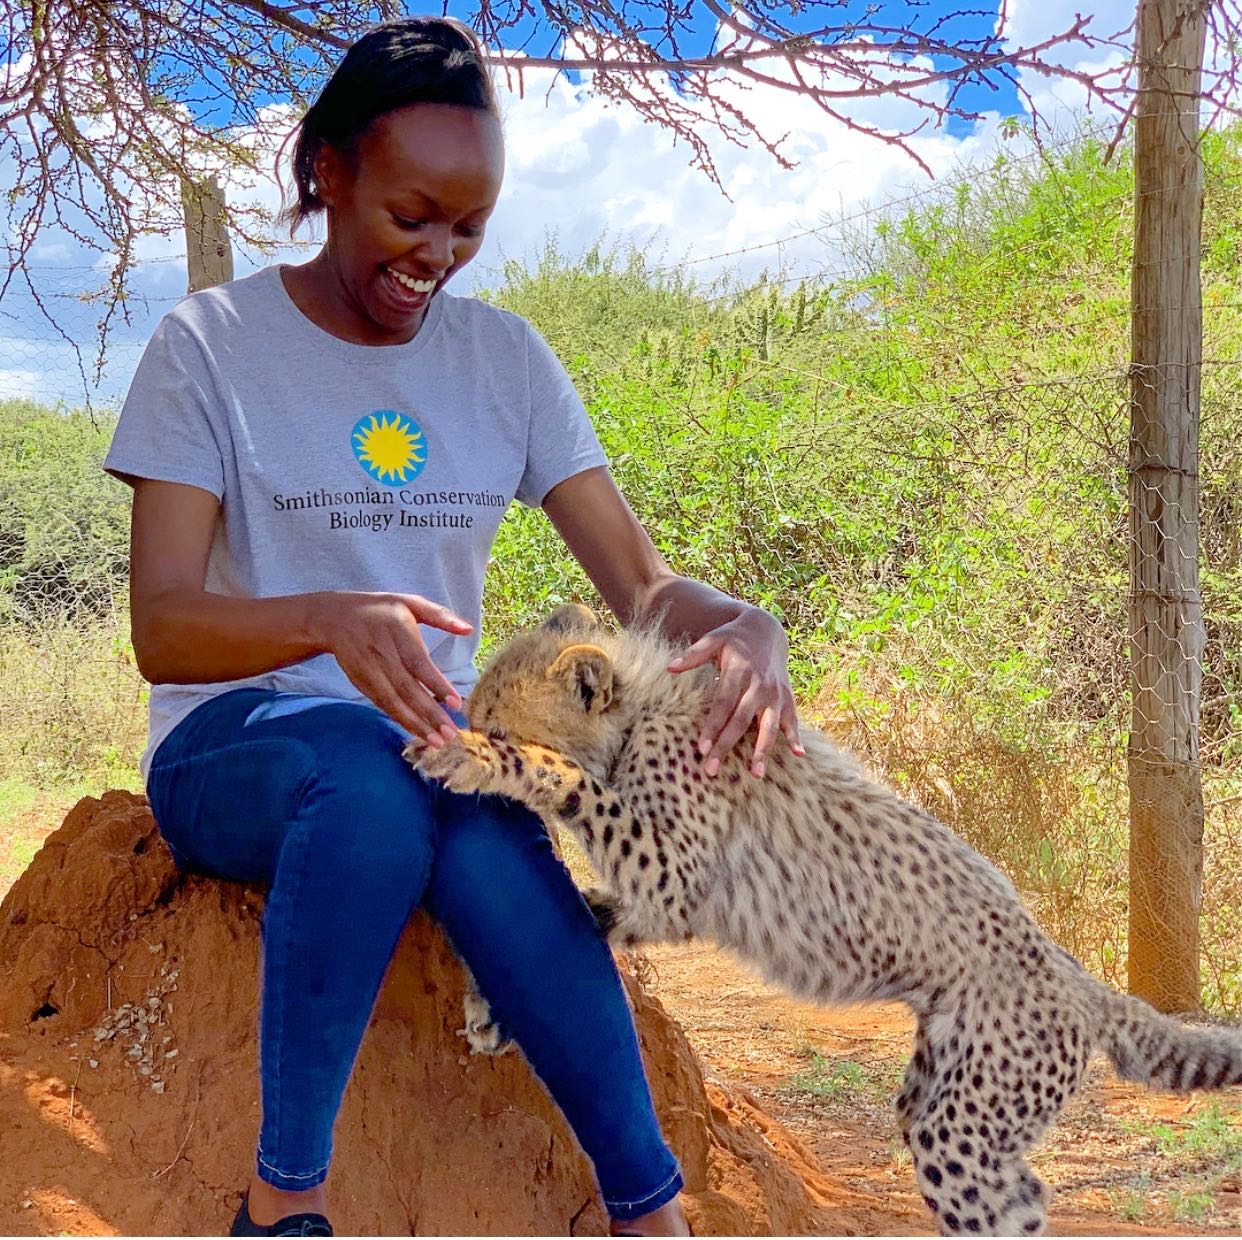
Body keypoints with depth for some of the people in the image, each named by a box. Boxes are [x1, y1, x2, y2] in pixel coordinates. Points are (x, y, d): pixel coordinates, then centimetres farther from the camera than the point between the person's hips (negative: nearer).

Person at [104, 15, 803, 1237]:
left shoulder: (504, 357, 5)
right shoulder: (211, 345, -5)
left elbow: (642, 584, -1)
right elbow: (160, 630, -14)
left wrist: (746, 627, -26)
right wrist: (331, 620, -36)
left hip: (436, 740, 2)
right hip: (233, 747, -2)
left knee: (483, 832, -35)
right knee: (368, 770, -38)